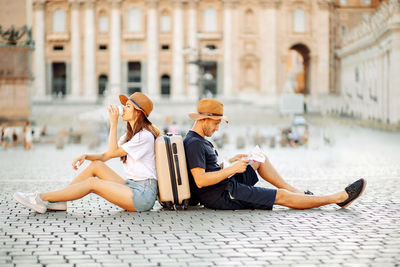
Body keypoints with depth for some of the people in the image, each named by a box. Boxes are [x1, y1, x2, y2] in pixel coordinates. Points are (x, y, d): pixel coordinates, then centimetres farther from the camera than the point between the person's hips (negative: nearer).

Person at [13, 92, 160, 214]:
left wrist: (113, 124, -9)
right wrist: (85, 156, -4)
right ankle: (58, 202, -7)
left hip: (143, 194, -8)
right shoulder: (130, 135, 19)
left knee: (92, 183, -17)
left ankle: (41, 199, -15)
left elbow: (112, 152, -10)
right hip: (131, 185, 8)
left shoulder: (145, 136, -12)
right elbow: (104, 156, 14)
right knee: (96, 165, -3)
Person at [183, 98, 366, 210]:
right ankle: (339, 198, -1)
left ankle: (296, 191, 21)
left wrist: (230, 162, 11)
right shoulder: (194, 144, -20)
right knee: (281, 196, -7)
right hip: (222, 196, -11)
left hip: (226, 184, 11)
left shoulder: (199, 140, 13)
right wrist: (232, 169, -24)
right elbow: (200, 180, -29)